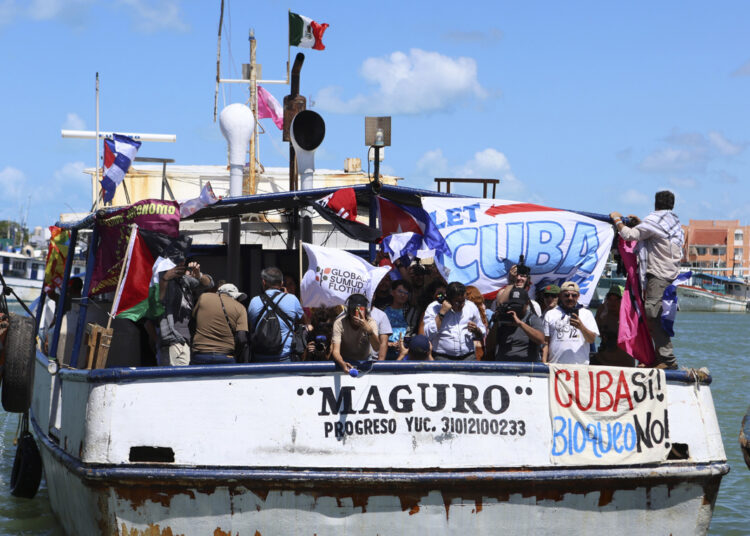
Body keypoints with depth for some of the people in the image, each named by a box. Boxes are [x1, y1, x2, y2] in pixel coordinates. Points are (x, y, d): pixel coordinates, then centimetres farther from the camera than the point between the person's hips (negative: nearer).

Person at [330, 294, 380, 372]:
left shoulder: (371, 322, -16)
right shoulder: (339, 323, -19)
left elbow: (376, 348, -30)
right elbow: (335, 351, -26)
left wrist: (368, 329, -47)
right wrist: (342, 363, -48)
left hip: (365, 361, 2)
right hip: (345, 361, -2)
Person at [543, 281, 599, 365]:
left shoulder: (586, 313, 13)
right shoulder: (550, 314, 14)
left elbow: (592, 340, 3)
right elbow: (545, 341, 11)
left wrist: (581, 327, -16)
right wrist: (544, 363, 0)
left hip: (580, 364, -1)